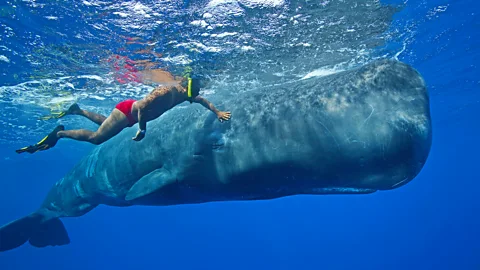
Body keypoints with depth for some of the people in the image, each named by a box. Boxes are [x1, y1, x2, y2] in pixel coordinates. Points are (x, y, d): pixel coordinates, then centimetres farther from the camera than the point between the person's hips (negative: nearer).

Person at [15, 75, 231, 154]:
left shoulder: (185, 93, -4)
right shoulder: (167, 91, -31)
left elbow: (203, 100, 11)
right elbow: (142, 106, -35)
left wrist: (217, 112, 0)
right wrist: (142, 129, -28)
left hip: (134, 115, 9)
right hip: (128, 110, -9)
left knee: (103, 124, 28)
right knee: (96, 138, -5)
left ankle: (76, 110, 41)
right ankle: (58, 133, 10)